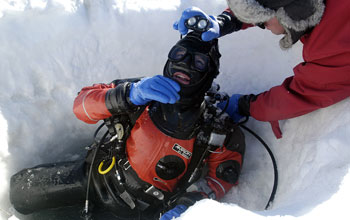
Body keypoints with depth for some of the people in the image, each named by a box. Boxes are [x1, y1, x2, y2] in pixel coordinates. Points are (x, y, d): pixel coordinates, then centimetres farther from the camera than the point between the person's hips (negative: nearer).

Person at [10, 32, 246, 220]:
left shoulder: (218, 131, -21)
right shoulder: (143, 93, -20)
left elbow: (222, 174, -8)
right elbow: (82, 105, -22)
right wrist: (130, 95, -41)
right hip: (103, 174, 1)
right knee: (19, 189, 2)